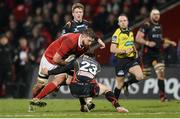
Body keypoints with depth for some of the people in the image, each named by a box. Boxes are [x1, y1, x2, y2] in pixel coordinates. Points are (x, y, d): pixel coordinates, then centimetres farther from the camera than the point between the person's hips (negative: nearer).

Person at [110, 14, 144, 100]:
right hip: (121, 61, -5)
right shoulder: (117, 34, -11)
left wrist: (135, 51, 12)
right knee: (120, 85, 1)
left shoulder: (130, 32, 11)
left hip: (131, 59, 5)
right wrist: (125, 51, -22)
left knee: (139, 76, -16)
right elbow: (112, 49, -16)